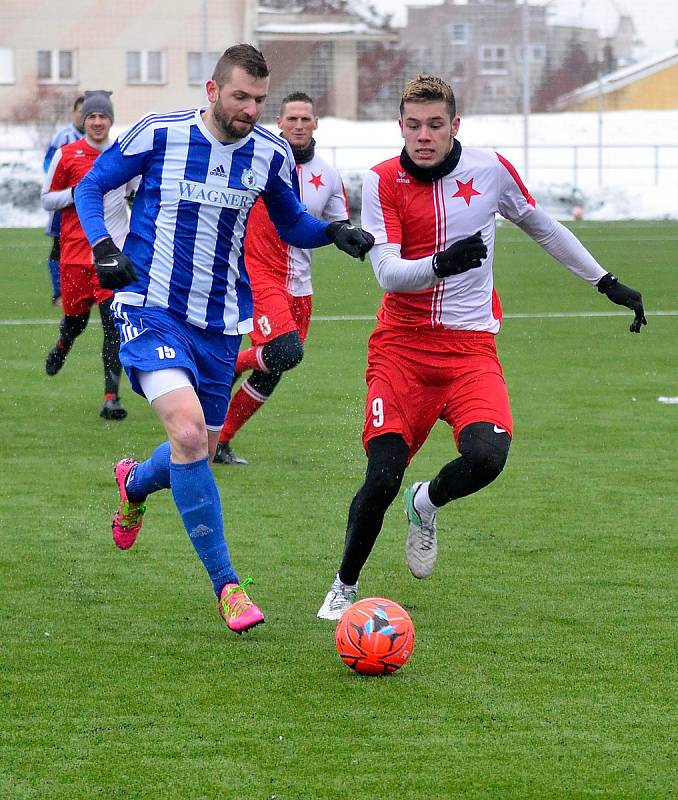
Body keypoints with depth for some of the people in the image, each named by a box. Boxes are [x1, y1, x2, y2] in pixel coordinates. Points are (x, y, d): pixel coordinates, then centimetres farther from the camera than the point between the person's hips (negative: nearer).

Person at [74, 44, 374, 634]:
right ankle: (227, 585, -17)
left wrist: (334, 232, -6)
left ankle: (134, 485, 49)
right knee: (188, 430, -24)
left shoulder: (271, 155, 0)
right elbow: (90, 187, 3)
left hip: (220, 323, 5)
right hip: (152, 311, -5)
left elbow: (291, 225, 15)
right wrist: (103, 247, -14)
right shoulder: (158, 135, -9)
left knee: (198, 453, 11)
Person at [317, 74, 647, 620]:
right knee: (382, 478, -14)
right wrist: (438, 265, -37)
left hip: (471, 347, 1)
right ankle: (345, 587, 11)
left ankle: (425, 505, 11)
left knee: (486, 457, -25)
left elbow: (543, 228, 18)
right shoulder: (383, 181, -5)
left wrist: (607, 283, 22)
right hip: (402, 345, -1)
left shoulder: (490, 169, 0)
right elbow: (386, 271, -16)